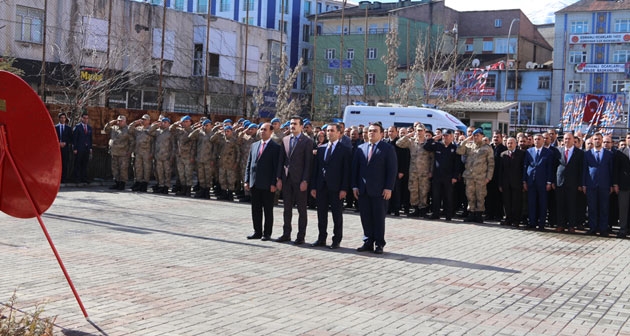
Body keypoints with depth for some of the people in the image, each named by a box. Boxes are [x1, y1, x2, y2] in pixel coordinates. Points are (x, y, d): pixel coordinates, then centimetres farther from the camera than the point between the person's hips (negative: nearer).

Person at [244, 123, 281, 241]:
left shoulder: (275, 147, -5)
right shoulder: (254, 145, 14)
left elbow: (276, 167, -8)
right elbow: (249, 164, 15)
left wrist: (273, 183, -14)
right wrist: (246, 180, 8)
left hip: (267, 185, -6)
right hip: (254, 183, 6)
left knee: (268, 210, 3)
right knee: (256, 209, 9)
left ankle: (267, 233, 11)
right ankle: (257, 232, 18)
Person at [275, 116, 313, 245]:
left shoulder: (307, 141, -5)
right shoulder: (285, 140, 11)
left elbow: (308, 163, -8)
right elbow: (281, 160, 11)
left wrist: (305, 181, -14)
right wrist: (279, 178, 5)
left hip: (299, 180, -5)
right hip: (286, 179, 5)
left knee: (301, 209, 2)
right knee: (287, 208, 11)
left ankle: (301, 236, 8)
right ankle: (286, 234, 19)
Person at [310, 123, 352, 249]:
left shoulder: (345, 150, -2)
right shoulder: (321, 149, 13)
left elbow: (347, 171, -7)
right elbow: (315, 168, 12)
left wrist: (344, 189, -13)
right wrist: (313, 186, 6)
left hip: (336, 188, -5)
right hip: (321, 187, 5)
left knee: (337, 215, 3)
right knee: (321, 215, 10)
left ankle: (336, 240, 10)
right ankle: (321, 239, 19)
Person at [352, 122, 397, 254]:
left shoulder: (388, 148, -1)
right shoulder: (360, 148, 13)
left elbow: (392, 169, -5)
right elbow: (355, 168, 13)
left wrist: (388, 188, -12)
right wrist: (354, 186, 4)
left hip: (379, 190, -4)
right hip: (363, 190, 4)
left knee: (379, 218, 1)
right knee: (365, 218, 7)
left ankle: (379, 244, 8)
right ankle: (368, 242, 15)